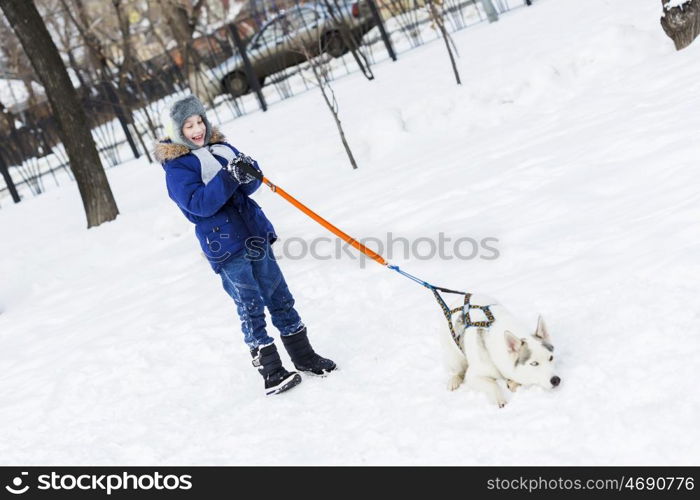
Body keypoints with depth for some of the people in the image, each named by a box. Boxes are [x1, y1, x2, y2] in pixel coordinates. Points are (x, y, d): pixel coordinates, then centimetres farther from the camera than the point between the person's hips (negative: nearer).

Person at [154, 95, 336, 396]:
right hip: (225, 246, -6)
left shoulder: (220, 147, 11)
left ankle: (304, 356, 21)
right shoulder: (176, 167, -7)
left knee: (280, 298, 10)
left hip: (255, 233, 6)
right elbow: (198, 204, -20)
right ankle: (271, 372, 0)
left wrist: (248, 171, -14)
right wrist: (228, 178, -27)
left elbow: (250, 185, 9)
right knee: (251, 308, -5)